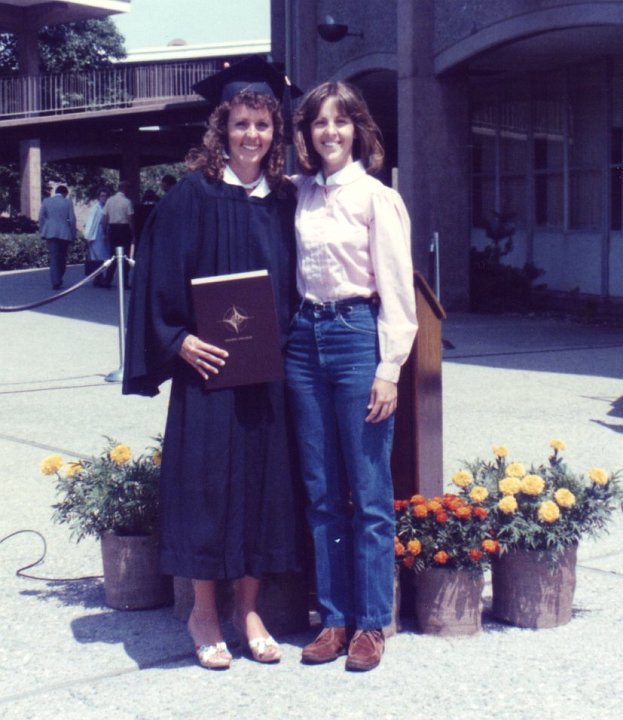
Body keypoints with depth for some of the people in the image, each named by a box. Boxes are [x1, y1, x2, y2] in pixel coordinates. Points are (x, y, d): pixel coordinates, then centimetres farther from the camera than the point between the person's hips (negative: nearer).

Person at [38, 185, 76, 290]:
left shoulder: (46, 201, 4)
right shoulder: (68, 203, -1)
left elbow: (41, 217, 4)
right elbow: (72, 220, -1)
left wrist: (43, 231, 12)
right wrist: (73, 235, 7)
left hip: (51, 233, 1)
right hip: (65, 234, -1)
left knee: (53, 258, -3)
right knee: (62, 258, 14)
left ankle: (56, 283, -12)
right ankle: (59, 280, 19)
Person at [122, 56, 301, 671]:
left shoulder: (283, 202, 10)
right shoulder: (192, 198, -4)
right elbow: (159, 277, -6)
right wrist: (180, 341, -16)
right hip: (209, 367, -4)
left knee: (265, 478, 7)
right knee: (209, 478, 0)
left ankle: (248, 607, 21)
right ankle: (203, 612, 15)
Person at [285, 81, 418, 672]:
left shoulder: (376, 198, -5)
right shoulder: (300, 194, 9)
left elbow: (396, 290, -7)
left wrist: (389, 369, -11)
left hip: (357, 335, -5)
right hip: (305, 338, 5)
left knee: (369, 494, 1)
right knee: (322, 492, 9)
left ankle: (370, 623, 12)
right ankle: (334, 618, 19)